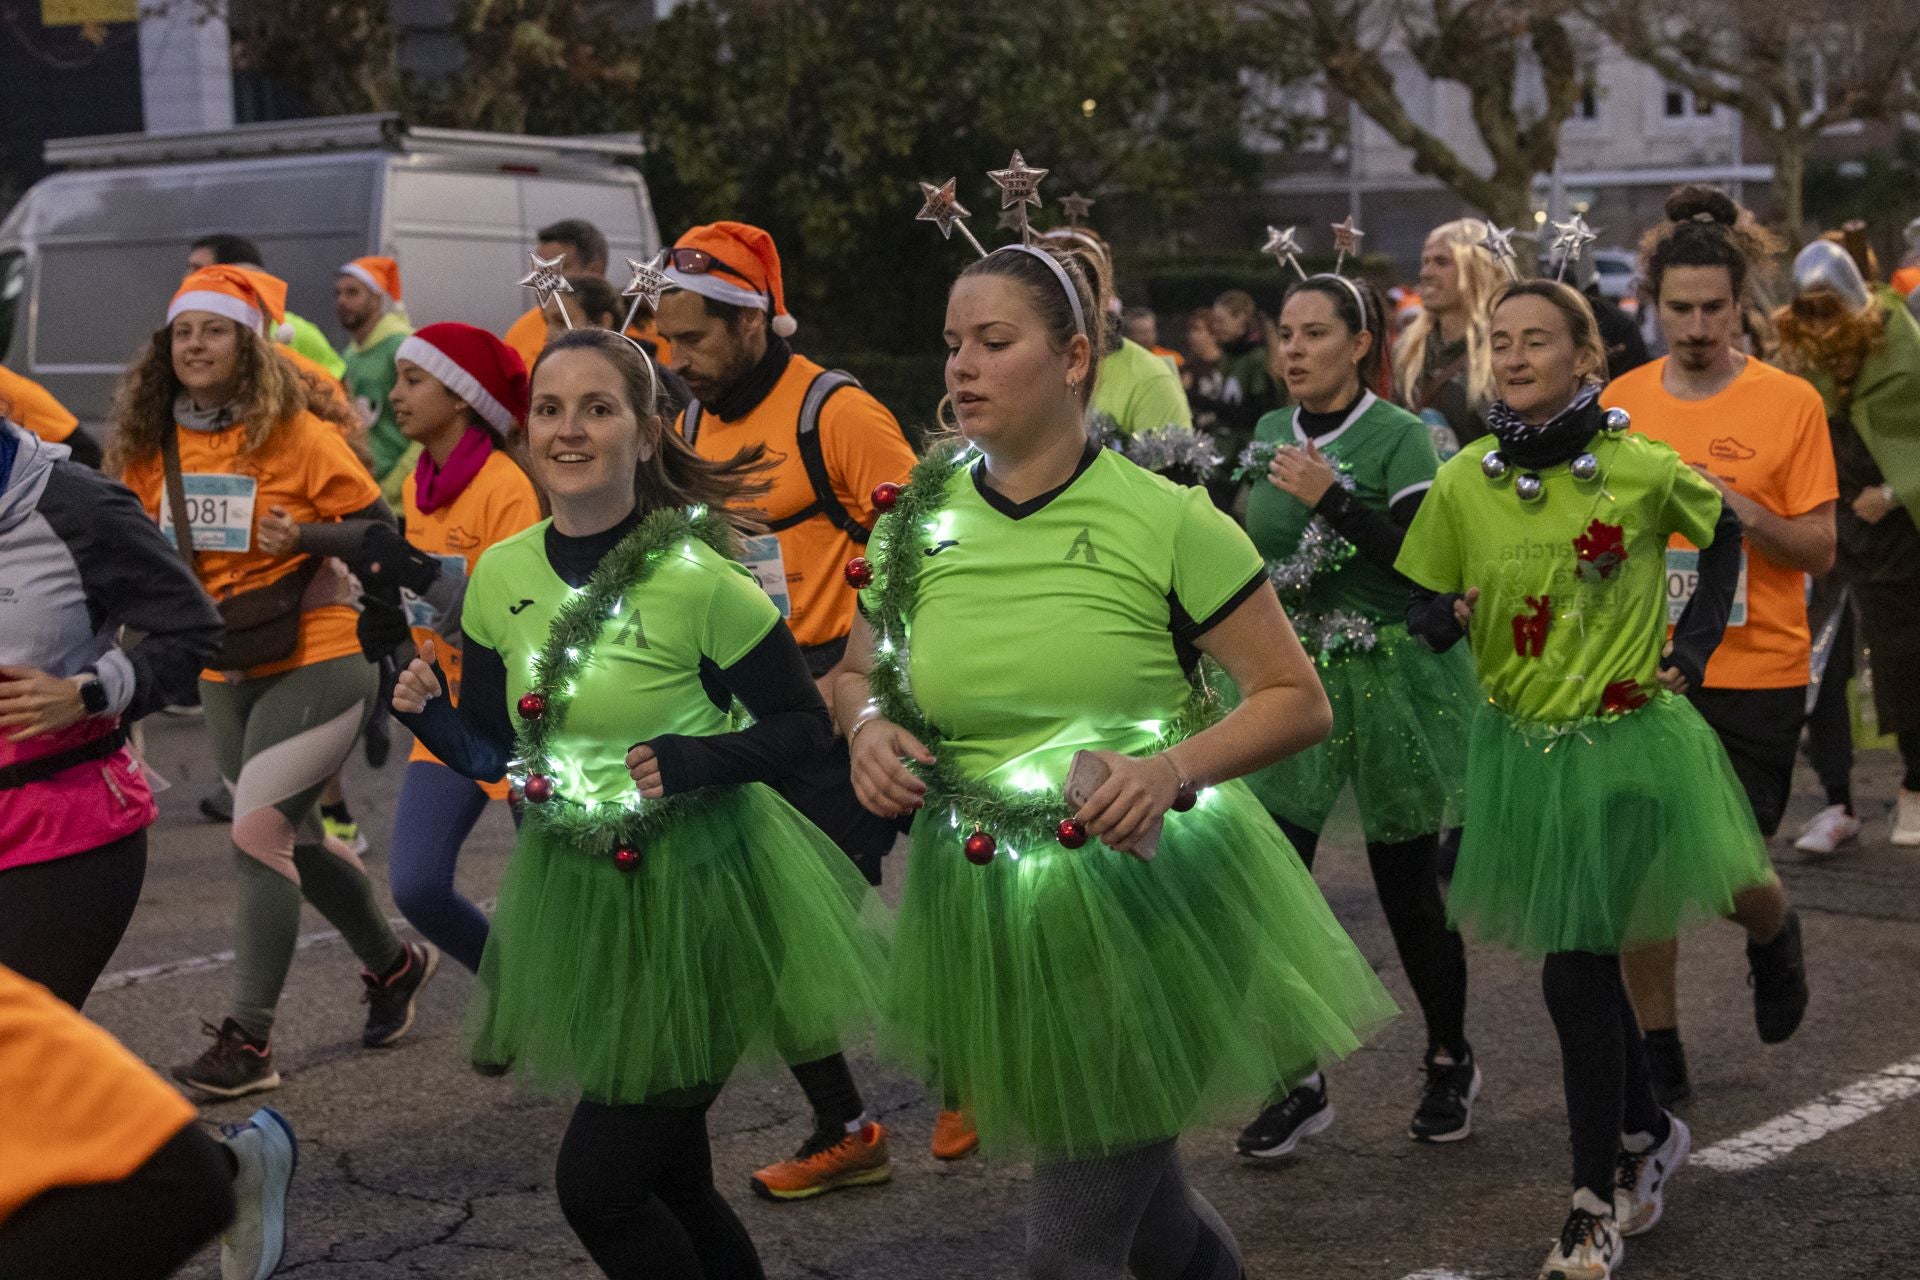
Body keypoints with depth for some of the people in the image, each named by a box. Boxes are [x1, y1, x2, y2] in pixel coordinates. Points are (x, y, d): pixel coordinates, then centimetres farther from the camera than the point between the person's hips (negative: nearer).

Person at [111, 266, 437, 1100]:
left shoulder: (295, 433, -12)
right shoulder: (151, 448, 2)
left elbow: (378, 526, -6)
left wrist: (306, 534, -22)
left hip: (312, 663, -6)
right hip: (223, 675, 6)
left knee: (259, 833, -14)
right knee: (293, 842, 17)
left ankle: (248, 1041, -7)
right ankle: (393, 963, 41)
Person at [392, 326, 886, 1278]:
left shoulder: (698, 581, -18)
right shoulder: (502, 575, -2)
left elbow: (804, 725, -9)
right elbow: (493, 751, 8)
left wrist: (696, 761, -25)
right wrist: (429, 715, -12)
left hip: (699, 892, -6)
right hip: (575, 891, 6)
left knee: (597, 1182, -5)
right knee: (670, 1183, 17)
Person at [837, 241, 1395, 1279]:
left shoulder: (1166, 521, -13)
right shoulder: (919, 523, -1)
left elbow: (1297, 699, -8)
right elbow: (858, 671, 15)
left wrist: (1173, 769, -24)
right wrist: (869, 725, -7)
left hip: (1146, 896, -5)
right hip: (990, 919, 5)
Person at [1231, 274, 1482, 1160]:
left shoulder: (1400, 437, -8)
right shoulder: (1269, 435, 9)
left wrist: (1331, 498, -23)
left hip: (1387, 679, -4)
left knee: (1408, 886, 3)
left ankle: (1450, 1063, 25)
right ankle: (1298, 1084, 6)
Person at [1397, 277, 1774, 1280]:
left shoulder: (1643, 470, -11)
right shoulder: (1463, 482, -4)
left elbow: (1722, 537, 9)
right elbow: (1424, 608, 2)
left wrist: (1692, 648, 2)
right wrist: (1445, 618, -20)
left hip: (1627, 747, -4)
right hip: (1520, 748, 4)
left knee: (1575, 976, -8)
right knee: (1586, 965, 15)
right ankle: (1650, 1133, 40)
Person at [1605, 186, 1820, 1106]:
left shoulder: (1790, 404, -4)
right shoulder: (1620, 402, 4)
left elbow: (1819, 549, -4)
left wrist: (1750, 515, -21)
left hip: (1754, 675, -2)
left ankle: (1773, 935, 38)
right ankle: (1659, 1054, 19)